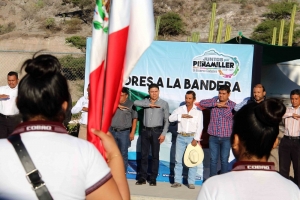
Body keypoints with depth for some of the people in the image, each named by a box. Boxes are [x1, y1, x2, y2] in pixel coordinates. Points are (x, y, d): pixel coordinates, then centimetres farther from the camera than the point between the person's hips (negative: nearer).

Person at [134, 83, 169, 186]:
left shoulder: (164, 104, 2)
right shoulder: (146, 101, 8)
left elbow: (167, 120, -1)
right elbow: (135, 102, -12)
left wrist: (163, 133, -9)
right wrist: (149, 104, -16)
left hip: (156, 131, -2)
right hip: (145, 131, 2)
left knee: (155, 155, 1)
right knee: (144, 155, 4)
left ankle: (153, 178, 6)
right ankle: (142, 177, 8)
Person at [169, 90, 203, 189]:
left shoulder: (198, 111, 2)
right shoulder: (180, 109, 8)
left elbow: (200, 126, -2)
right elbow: (170, 118, -4)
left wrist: (196, 139, -10)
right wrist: (182, 116, -16)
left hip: (192, 137, -2)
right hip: (181, 137, 2)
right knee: (178, 160, 3)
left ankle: (191, 182, 2)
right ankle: (177, 181, 9)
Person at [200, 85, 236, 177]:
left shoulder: (233, 105, -1)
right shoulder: (214, 101, 3)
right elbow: (202, 103, -10)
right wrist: (216, 104, -14)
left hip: (226, 138, -1)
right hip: (213, 137, 1)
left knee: (224, 160, 6)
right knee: (213, 160, 8)